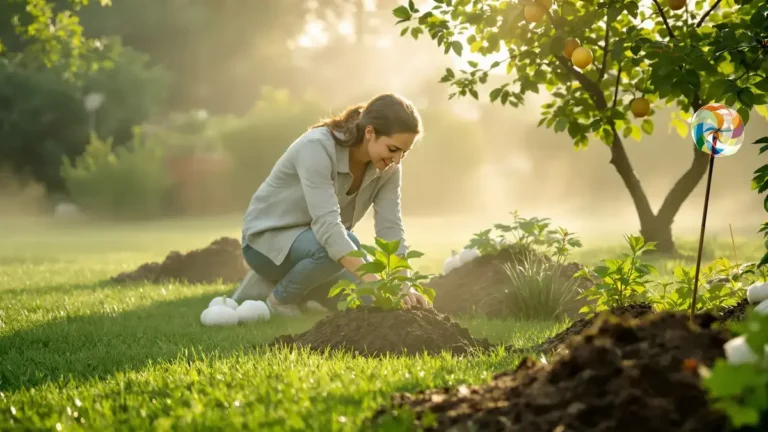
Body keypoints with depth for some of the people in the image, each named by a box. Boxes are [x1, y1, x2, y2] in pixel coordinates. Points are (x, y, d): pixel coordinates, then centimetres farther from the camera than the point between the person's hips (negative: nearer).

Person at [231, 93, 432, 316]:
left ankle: (280, 279, 13)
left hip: (313, 240, 7)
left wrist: (404, 286, -29)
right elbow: (327, 223, -40)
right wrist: (372, 281, -49)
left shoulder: (388, 167, -12)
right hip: (268, 237, -7)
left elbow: (390, 228, -14)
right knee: (345, 246, -35)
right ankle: (281, 296, -6)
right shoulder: (318, 147, -32)